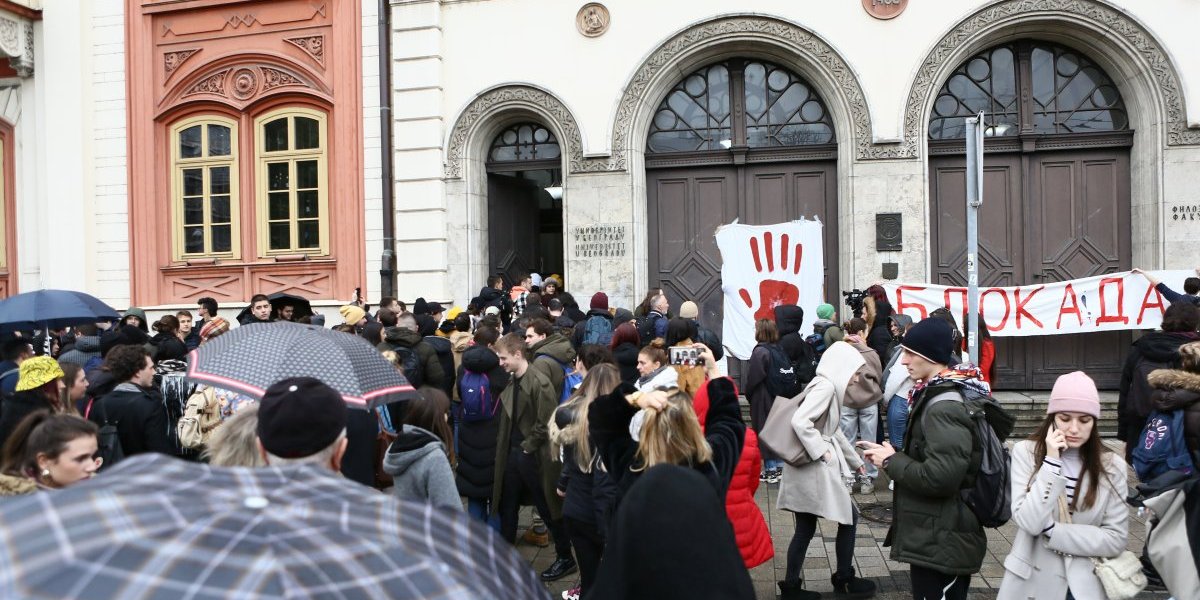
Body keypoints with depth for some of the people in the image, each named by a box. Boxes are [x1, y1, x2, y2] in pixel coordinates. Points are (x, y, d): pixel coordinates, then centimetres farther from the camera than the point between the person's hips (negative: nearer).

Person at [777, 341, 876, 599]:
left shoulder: (830, 387, 15)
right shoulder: (825, 386, -16)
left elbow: (834, 431, 24)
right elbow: (799, 421, -29)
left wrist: (855, 460, 30)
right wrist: (821, 451, -20)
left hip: (808, 467, 9)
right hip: (814, 467, -9)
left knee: (805, 528, 12)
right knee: (849, 517, 8)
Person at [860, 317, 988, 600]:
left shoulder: (945, 407, -21)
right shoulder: (936, 395, 11)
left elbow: (940, 477, -29)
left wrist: (891, 461, -16)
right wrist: (893, 456, 2)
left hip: (941, 544, -10)